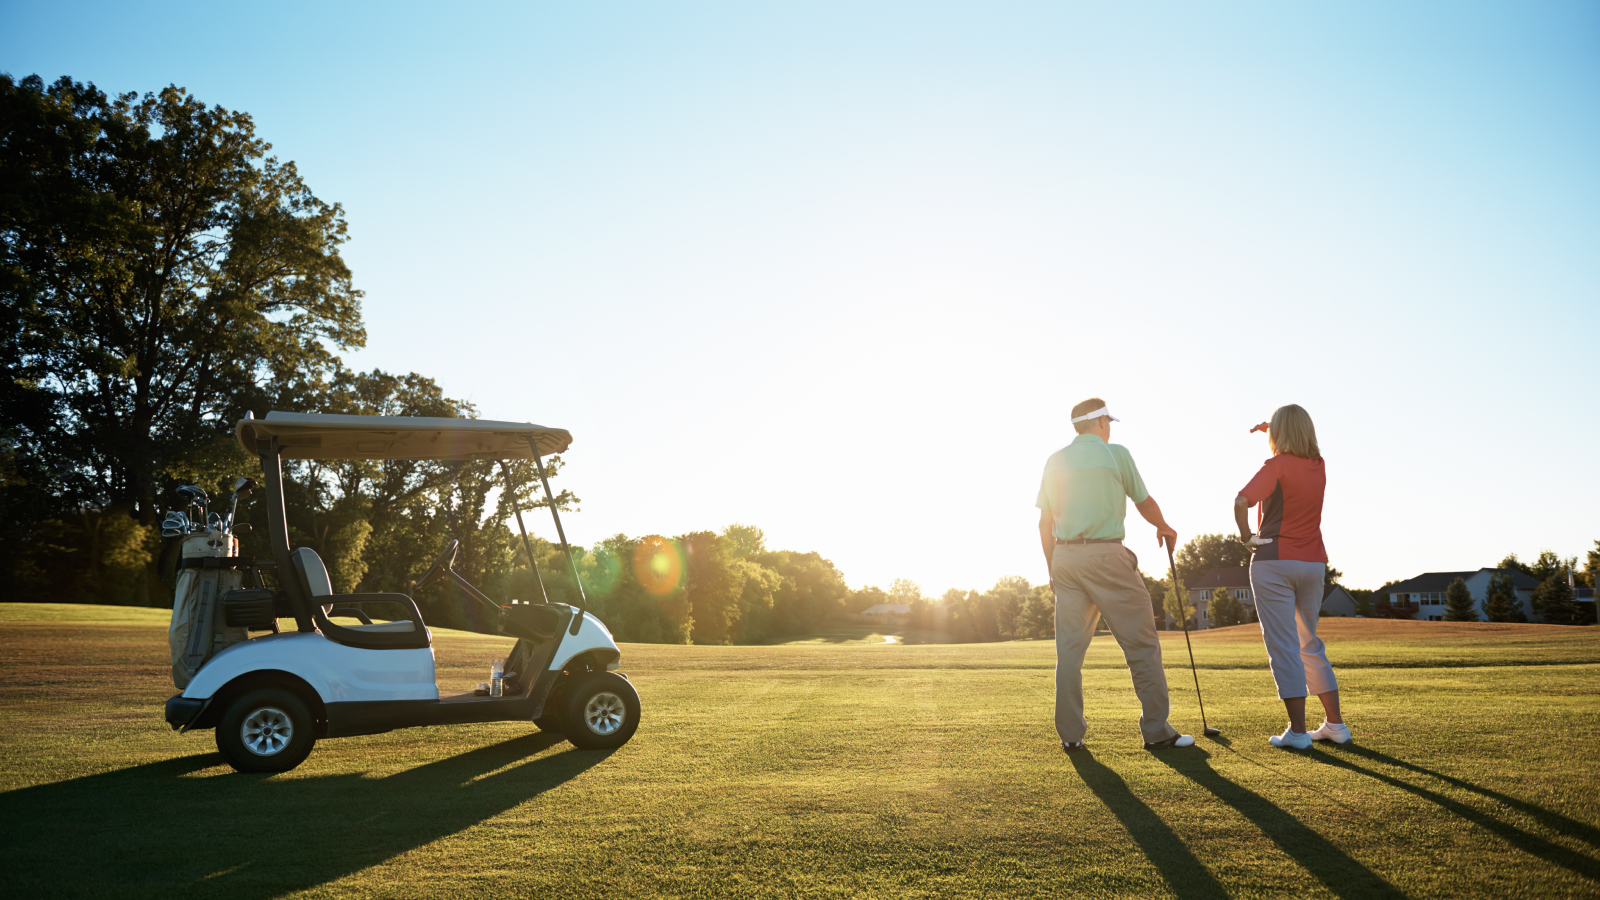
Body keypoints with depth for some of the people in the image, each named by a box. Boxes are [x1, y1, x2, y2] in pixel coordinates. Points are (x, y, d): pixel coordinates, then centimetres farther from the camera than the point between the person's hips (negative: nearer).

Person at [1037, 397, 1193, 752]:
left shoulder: (1055, 461, 11)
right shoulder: (1115, 453, -1)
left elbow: (1045, 523, 11)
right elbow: (1145, 503, 9)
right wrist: (1163, 527, 30)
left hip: (1065, 557, 5)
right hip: (1107, 556, -5)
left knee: (1069, 649, 6)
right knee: (1141, 643, 3)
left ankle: (1070, 734, 7)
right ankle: (1156, 730, 4)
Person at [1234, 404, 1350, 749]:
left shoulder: (1278, 465, -10)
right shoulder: (1319, 465, 9)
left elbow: (1241, 502, -26)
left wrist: (1245, 536, -11)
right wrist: (1272, 429, 25)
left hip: (1275, 561, -6)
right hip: (1314, 563, 6)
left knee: (1283, 647, -3)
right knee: (1311, 645, 17)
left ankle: (1297, 731, -3)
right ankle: (1335, 724, 18)